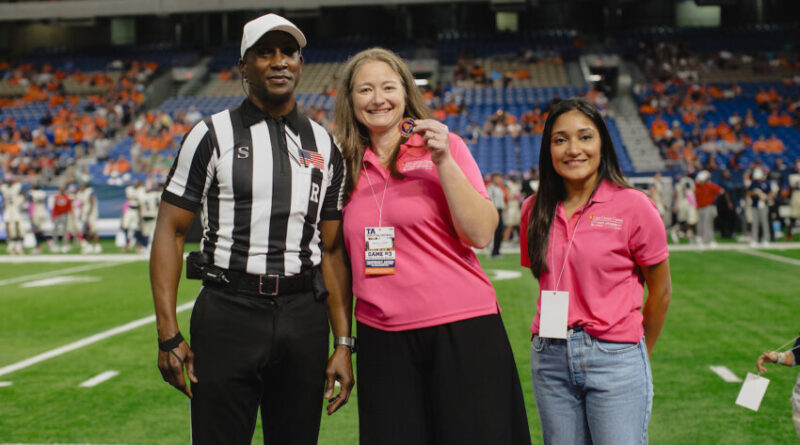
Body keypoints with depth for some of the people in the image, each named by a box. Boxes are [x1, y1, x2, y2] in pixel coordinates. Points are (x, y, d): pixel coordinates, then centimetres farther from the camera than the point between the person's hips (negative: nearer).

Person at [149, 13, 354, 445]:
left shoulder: (323, 146, 10)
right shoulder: (211, 135, 1)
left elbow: (332, 249, 11)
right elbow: (170, 231, -2)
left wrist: (343, 344, 5)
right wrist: (169, 335, -10)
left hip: (304, 317, 3)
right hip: (227, 312, -3)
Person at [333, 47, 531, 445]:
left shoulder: (443, 147, 1)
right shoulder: (348, 166, 10)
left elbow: (480, 234, -9)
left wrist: (443, 161, -14)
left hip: (461, 330, -3)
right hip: (381, 340, 3)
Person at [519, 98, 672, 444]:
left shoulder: (632, 206, -6)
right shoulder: (535, 210, 5)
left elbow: (661, 291, 2)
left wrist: (640, 353, 11)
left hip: (614, 358, -3)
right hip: (549, 358, 4)